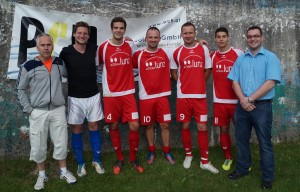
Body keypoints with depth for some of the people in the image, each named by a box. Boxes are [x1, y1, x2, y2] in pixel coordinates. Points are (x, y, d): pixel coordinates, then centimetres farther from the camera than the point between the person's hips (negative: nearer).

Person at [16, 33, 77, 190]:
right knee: (38, 146, 7)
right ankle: (41, 175, 27)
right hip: (38, 112, -2)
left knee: (61, 143, 9)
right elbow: (20, 90, 1)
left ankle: (64, 171, 27)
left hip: (58, 110, 2)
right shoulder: (28, 66, -6)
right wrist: (28, 109, -4)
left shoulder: (60, 63, 3)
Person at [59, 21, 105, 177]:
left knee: (94, 127, 10)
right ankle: (80, 163, 22)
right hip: (75, 97, -2)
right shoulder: (66, 52, -8)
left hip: (93, 95, 2)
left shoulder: (94, 49, 0)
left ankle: (96, 160, 24)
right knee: (77, 129, 7)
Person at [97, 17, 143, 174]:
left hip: (128, 93, 1)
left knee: (134, 126, -3)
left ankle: (133, 158, 19)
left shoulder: (130, 45, 3)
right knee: (113, 126, 7)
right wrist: (111, 75, 0)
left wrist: (126, 73, 9)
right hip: (110, 94, -1)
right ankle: (119, 159, 26)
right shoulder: (103, 47, -4)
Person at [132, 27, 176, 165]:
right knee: (149, 125, 10)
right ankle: (151, 152, 26)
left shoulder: (165, 54, 3)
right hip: (146, 96, -1)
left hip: (162, 95, 1)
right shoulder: (138, 55, -1)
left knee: (165, 125, 5)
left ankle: (167, 152, 22)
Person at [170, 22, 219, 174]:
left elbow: (208, 69, 10)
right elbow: (173, 71, 14)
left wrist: (198, 83, 6)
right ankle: (188, 155, 29)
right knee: (185, 126, 9)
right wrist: (183, 83, 6)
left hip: (200, 95, 0)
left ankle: (204, 161, 14)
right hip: (183, 96, 1)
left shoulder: (203, 49, 3)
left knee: (202, 128, 1)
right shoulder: (177, 52, 4)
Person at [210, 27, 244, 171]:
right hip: (219, 101, 2)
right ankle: (228, 158, 26)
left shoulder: (238, 53, -3)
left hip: (237, 99, -2)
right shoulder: (212, 56, 5)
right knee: (224, 130, 9)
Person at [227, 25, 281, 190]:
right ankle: (242, 168, 31)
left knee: (265, 143, 5)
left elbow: (270, 83, -13)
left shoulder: (270, 57, -2)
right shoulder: (240, 59, 11)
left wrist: (250, 99, -15)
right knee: (241, 139, 13)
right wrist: (242, 100, -12)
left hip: (262, 106, -4)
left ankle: (267, 177, 19)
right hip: (242, 106, 4)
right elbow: (234, 82, 4)